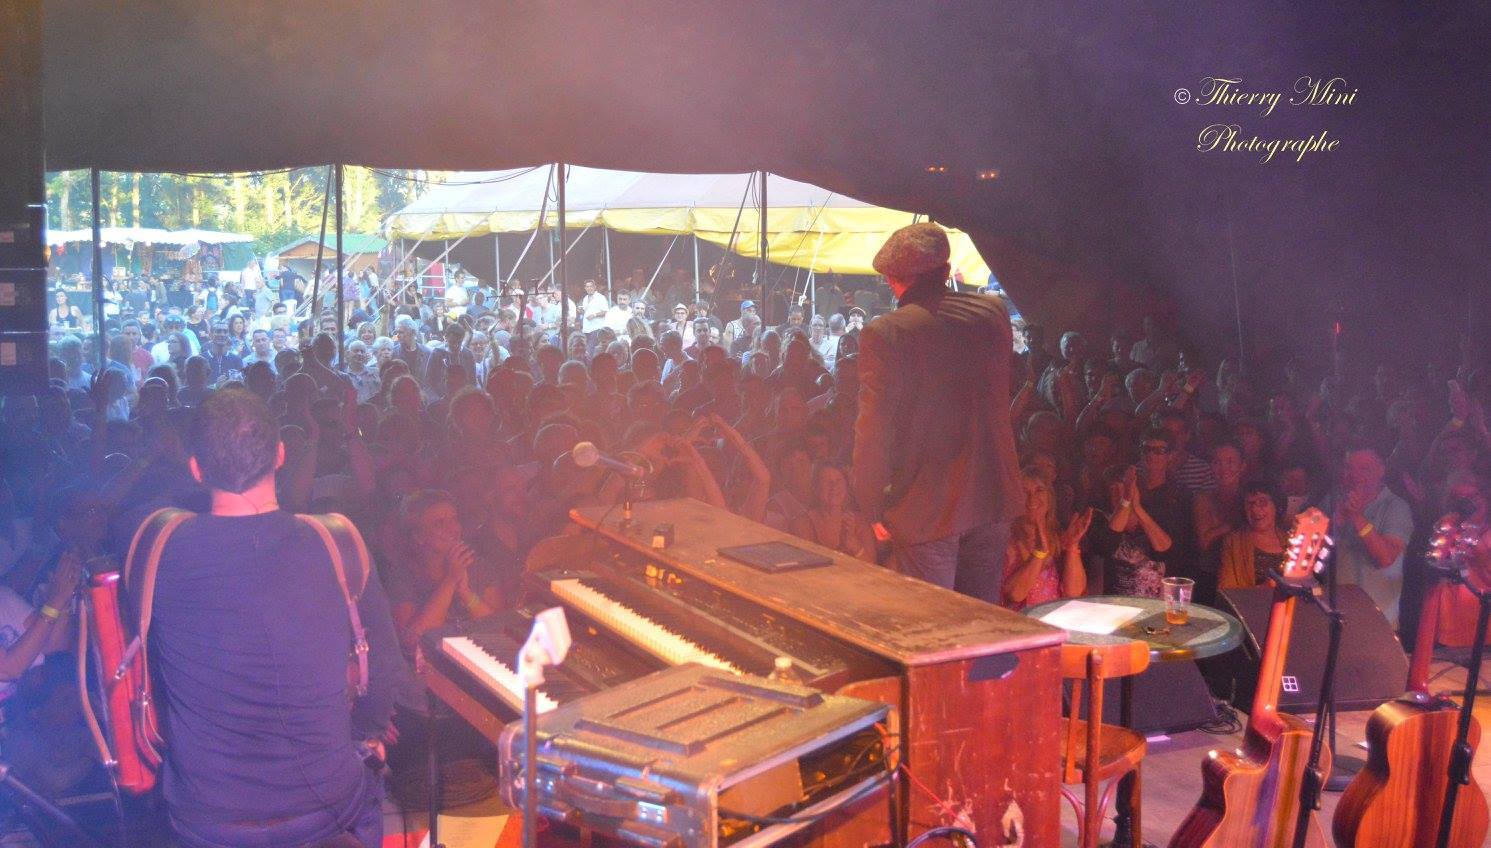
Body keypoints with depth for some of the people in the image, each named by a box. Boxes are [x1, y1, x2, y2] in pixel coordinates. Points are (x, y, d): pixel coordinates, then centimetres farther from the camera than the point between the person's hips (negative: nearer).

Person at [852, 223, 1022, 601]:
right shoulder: (993, 312, 1)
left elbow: (873, 430, -16)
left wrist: (873, 508, -5)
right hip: (993, 499, 5)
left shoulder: (884, 333, -15)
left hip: (924, 511, -5)